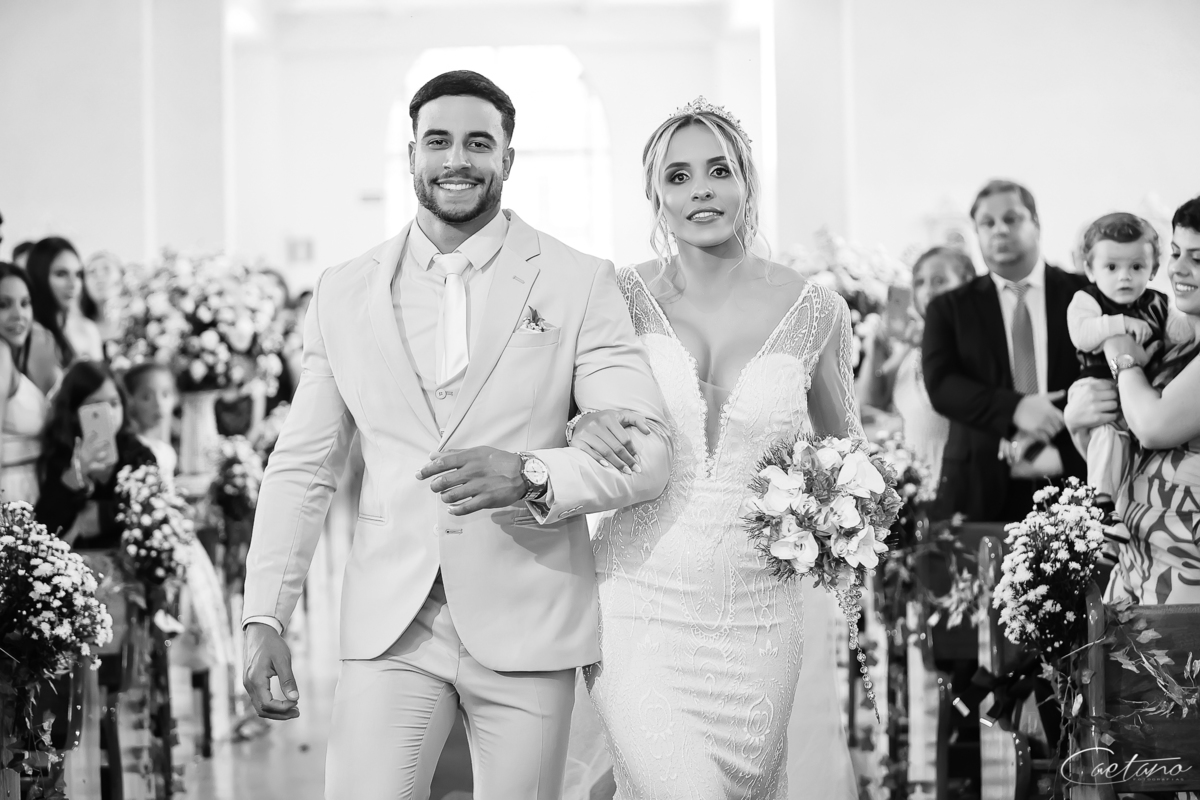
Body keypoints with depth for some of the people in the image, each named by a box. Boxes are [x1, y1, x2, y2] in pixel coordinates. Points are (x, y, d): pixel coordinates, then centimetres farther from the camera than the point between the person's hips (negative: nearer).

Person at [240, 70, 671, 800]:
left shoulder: (580, 284, 0)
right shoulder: (344, 294, 9)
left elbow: (647, 451, -6)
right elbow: (303, 466, 11)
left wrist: (531, 476, -24)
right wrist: (264, 615, 2)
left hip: (529, 628, -1)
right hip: (390, 628, 1)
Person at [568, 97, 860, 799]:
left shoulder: (814, 311, 1)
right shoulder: (623, 296, 0)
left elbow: (844, 449, 16)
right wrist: (583, 429, -12)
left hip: (762, 614, 1)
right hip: (643, 608, -1)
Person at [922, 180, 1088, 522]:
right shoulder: (949, 309, 9)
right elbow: (940, 385, -4)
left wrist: (1063, 454, -14)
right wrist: (1013, 408, -19)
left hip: (1067, 480, 0)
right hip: (981, 490, 0)